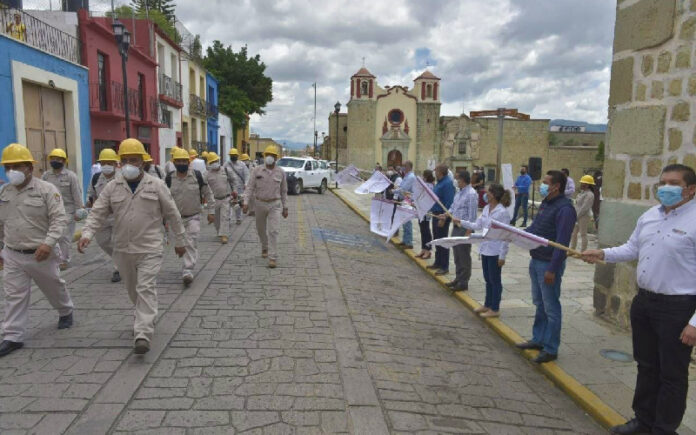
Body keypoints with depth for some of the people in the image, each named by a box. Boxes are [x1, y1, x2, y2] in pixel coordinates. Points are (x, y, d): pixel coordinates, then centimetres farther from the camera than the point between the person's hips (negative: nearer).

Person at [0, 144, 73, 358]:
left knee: (54, 287, 16)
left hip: (40, 254, -3)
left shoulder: (46, 189, -11)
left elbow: (59, 219, -16)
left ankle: (66, 312, 42)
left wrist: (48, 243, -28)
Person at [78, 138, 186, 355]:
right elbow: (97, 213, 0)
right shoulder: (112, 187, 3)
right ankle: (145, 319, 41)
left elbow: (172, 215, 2)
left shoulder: (156, 185, -3)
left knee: (146, 289, -12)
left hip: (149, 249, -4)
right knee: (133, 290, 18)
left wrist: (179, 241, 6)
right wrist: (87, 234, -18)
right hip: (123, 250, 4)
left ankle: (143, 335, -15)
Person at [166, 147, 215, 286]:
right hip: (177, 217, 3)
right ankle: (189, 263, 36)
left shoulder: (198, 176, -7)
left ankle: (188, 271, -17)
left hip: (193, 217, -3)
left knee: (191, 243, -14)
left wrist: (211, 212, -1)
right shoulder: (169, 178, -1)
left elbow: (208, 194, 1)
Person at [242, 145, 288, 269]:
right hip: (260, 204, 2)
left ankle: (272, 258, -9)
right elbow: (250, 187, -6)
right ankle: (265, 247, 45)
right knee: (261, 230, 17)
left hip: (275, 205, -1)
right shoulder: (257, 170, -4)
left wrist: (285, 207, 6)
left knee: (273, 231, -11)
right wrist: (246, 202, -16)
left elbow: (283, 191, 6)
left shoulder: (281, 172, -1)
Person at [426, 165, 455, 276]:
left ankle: (444, 267, 5)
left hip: (442, 216, -10)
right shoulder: (439, 183, 13)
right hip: (436, 214, 10)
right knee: (436, 240, 17)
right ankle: (438, 263, 29)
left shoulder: (448, 183, -18)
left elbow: (449, 203, -23)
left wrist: (443, 218, -25)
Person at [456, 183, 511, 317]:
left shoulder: (503, 212, -18)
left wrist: (502, 256, -17)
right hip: (485, 249, 8)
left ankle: (495, 309, 17)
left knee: (495, 280, 5)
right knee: (487, 279, 18)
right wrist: (461, 222, 5)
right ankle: (487, 305, 31)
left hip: (495, 252, -7)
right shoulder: (486, 208, 6)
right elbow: (477, 226, 12)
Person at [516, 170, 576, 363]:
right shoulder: (545, 204, 10)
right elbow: (534, 228, 17)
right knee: (539, 303, 19)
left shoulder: (564, 208, -19)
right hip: (536, 260, 9)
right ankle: (538, 339, 33)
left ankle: (551, 349, 13)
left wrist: (552, 269, -23)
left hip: (549, 264, -9)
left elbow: (562, 242, -22)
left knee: (551, 307, 2)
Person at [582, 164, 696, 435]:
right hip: (644, 301, 7)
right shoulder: (648, 217, 7)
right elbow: (632, 249, 19)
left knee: (672, 375, 9)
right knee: (646, 366, 21)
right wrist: (603, 254, 1)